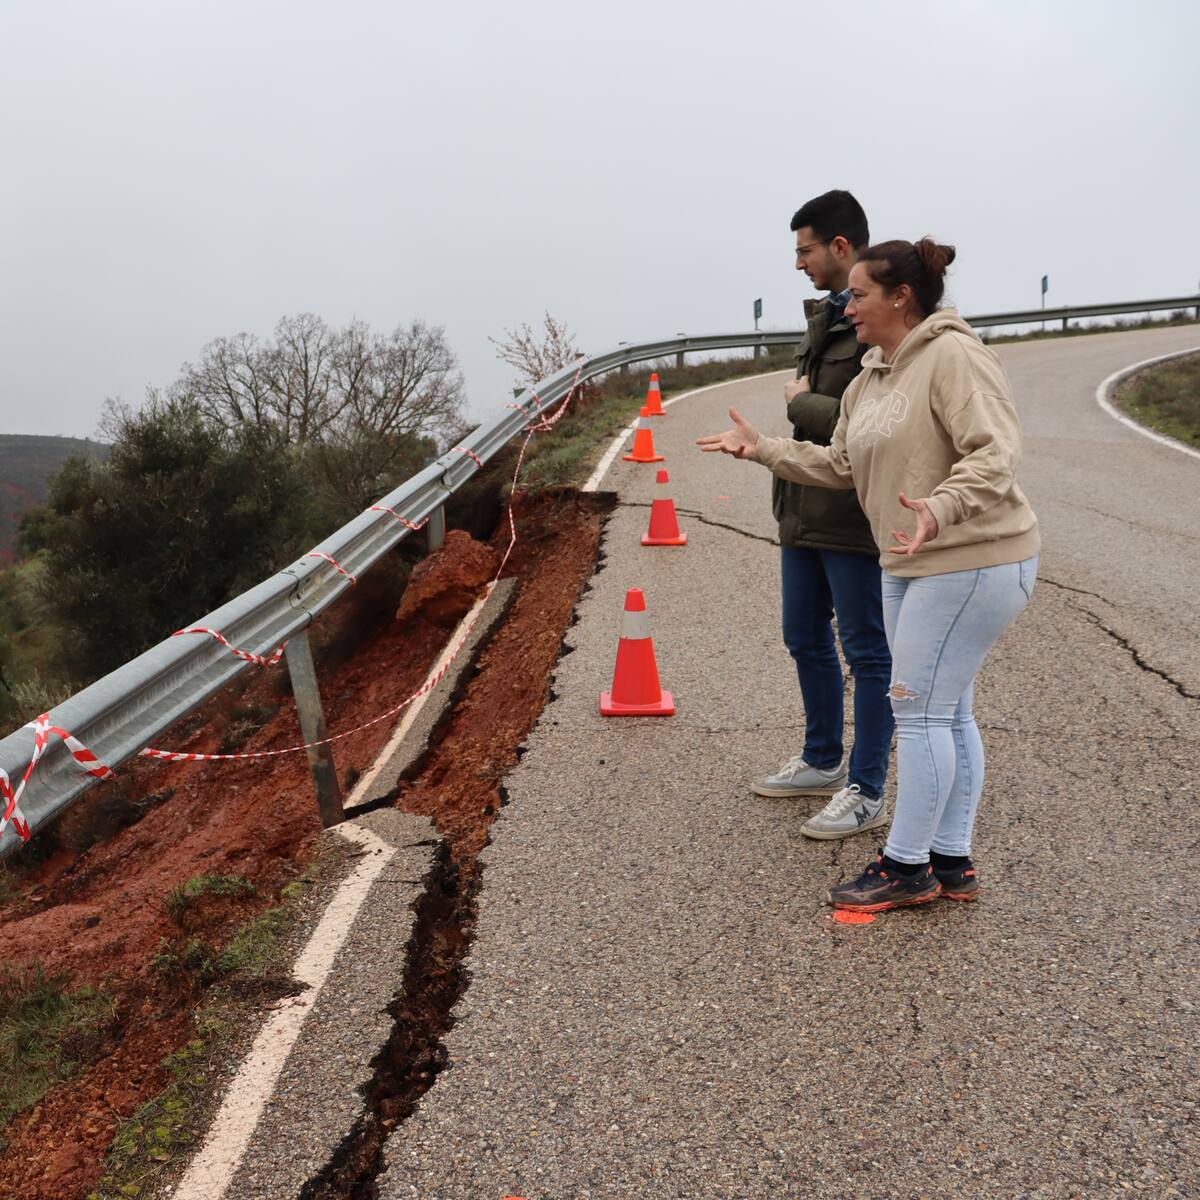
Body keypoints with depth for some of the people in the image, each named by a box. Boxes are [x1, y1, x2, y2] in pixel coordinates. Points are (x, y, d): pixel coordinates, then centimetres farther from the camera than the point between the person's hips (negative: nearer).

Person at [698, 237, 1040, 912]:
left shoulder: (954, 356, -16)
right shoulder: (870, 381, 14)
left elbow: (996, 450, -25)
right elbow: (840, 465, 17)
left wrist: (940, 508, -40)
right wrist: (763, 448, 11)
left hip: (974, 561, -10)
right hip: (913, 561, 10)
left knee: (921, 705, -6)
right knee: (944, 710, 13)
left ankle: (906, 866, 5)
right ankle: (953, 862, 23)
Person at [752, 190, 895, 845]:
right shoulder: (823, 314, 14)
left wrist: (800, 403, -12)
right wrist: (803, 402, 6)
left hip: (854, 516, -10)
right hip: (804, 509, 10)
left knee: (867, 651, 2)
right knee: (807, 640, 19)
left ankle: (866, 790, 13)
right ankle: (823, 761, 36)